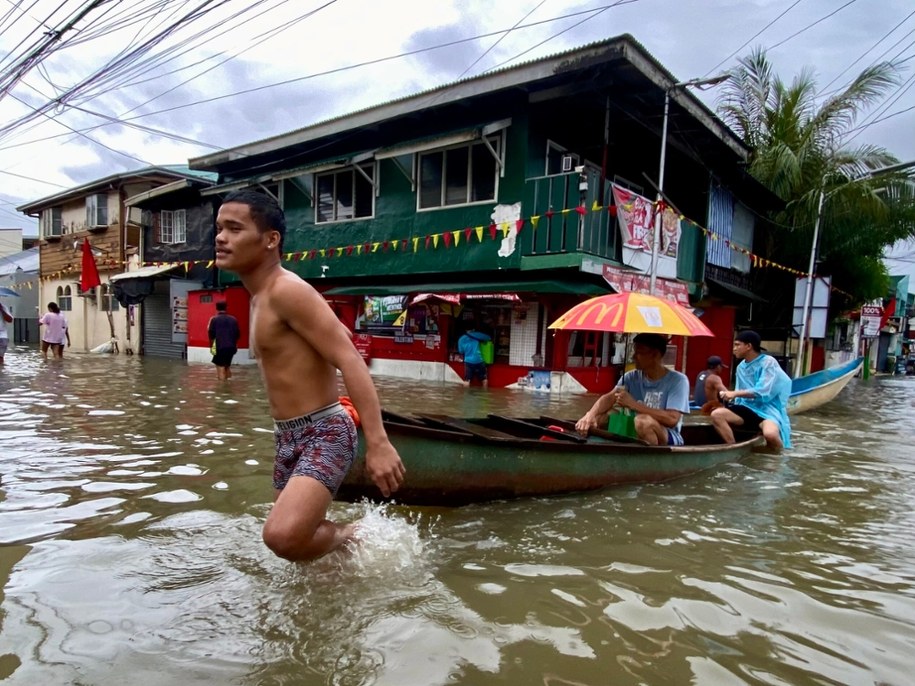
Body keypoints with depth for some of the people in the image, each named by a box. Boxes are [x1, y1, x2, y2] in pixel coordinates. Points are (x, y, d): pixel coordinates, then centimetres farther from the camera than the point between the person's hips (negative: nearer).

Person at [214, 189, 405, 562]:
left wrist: (378, 442, -31)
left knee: (283, 535, -26)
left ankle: (353, 535, 4)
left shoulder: (287, 291, -17)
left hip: (323, 434, -10)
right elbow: (342, 333, 22)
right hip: (288, 437, 10)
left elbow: (350, 358, -25)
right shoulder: (262, 298, 13)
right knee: (297, 534, 18)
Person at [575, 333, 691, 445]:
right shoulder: (632, 377, 5)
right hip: (635, 434, 5)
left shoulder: (677, 380, -10)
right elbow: (609, 397, -11)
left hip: (668, 440, -4)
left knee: (643, 420, -34)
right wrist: (590, 415, -31)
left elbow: (672, 419, -22)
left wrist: (633, 404, -25)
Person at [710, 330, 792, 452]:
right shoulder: (741, 366, 12)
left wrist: (735, 393, -18)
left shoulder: (768, 362, -9)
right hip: (747, 408, 6)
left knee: (770, 433, -38)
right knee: (717, 414, -21)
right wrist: (730, 396, -2)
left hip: (767, 410, -6)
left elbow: (763, 392, -19)